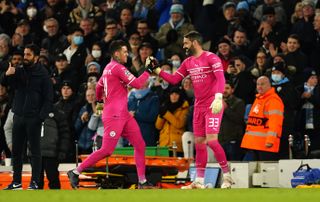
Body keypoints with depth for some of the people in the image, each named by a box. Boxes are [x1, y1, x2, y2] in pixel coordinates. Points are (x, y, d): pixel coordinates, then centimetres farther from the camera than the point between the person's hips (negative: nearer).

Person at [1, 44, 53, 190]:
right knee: (16, 150, 8)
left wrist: (41, 117, -17)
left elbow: (48, 98, -7)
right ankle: (16, 182, 15)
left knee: (35, 150, -1)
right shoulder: (19, 72, 8)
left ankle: (35, 182, 1)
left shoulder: (43, 74, -5)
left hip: (33, 118, -5)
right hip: (18, 116, 5)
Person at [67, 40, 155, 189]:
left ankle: (142, 181, 8)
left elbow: (99, 88, 27)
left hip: (123, 115, 10)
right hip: (114, 115, -10)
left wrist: (101, 100, 40)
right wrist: (148, 70, -8)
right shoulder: (118, 68, -13)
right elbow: (137, 84, -17)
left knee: (140, 145, 7)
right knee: (106, 150, -11)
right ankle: (75, 172, -3)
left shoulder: (108, 68, 15)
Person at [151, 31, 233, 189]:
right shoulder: (188, 63, 13)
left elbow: (220, 78, -20)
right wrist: (156, 69, 8)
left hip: (213, 105, -8)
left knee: (211, 140, -16)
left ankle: (227, 176, -3)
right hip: (199, 106, 8)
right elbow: (173, 79, 15)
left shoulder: (211, 58, -10)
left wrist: (218, 98, -32)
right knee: (199, 143, 7)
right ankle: (199, 181, 11)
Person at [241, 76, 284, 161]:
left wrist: (270, 140, -29)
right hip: (253, 143, 10)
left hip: (266, 144, -10)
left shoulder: (274, 100, -10)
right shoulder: (258, 99, 20)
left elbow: (275, 122, -20)